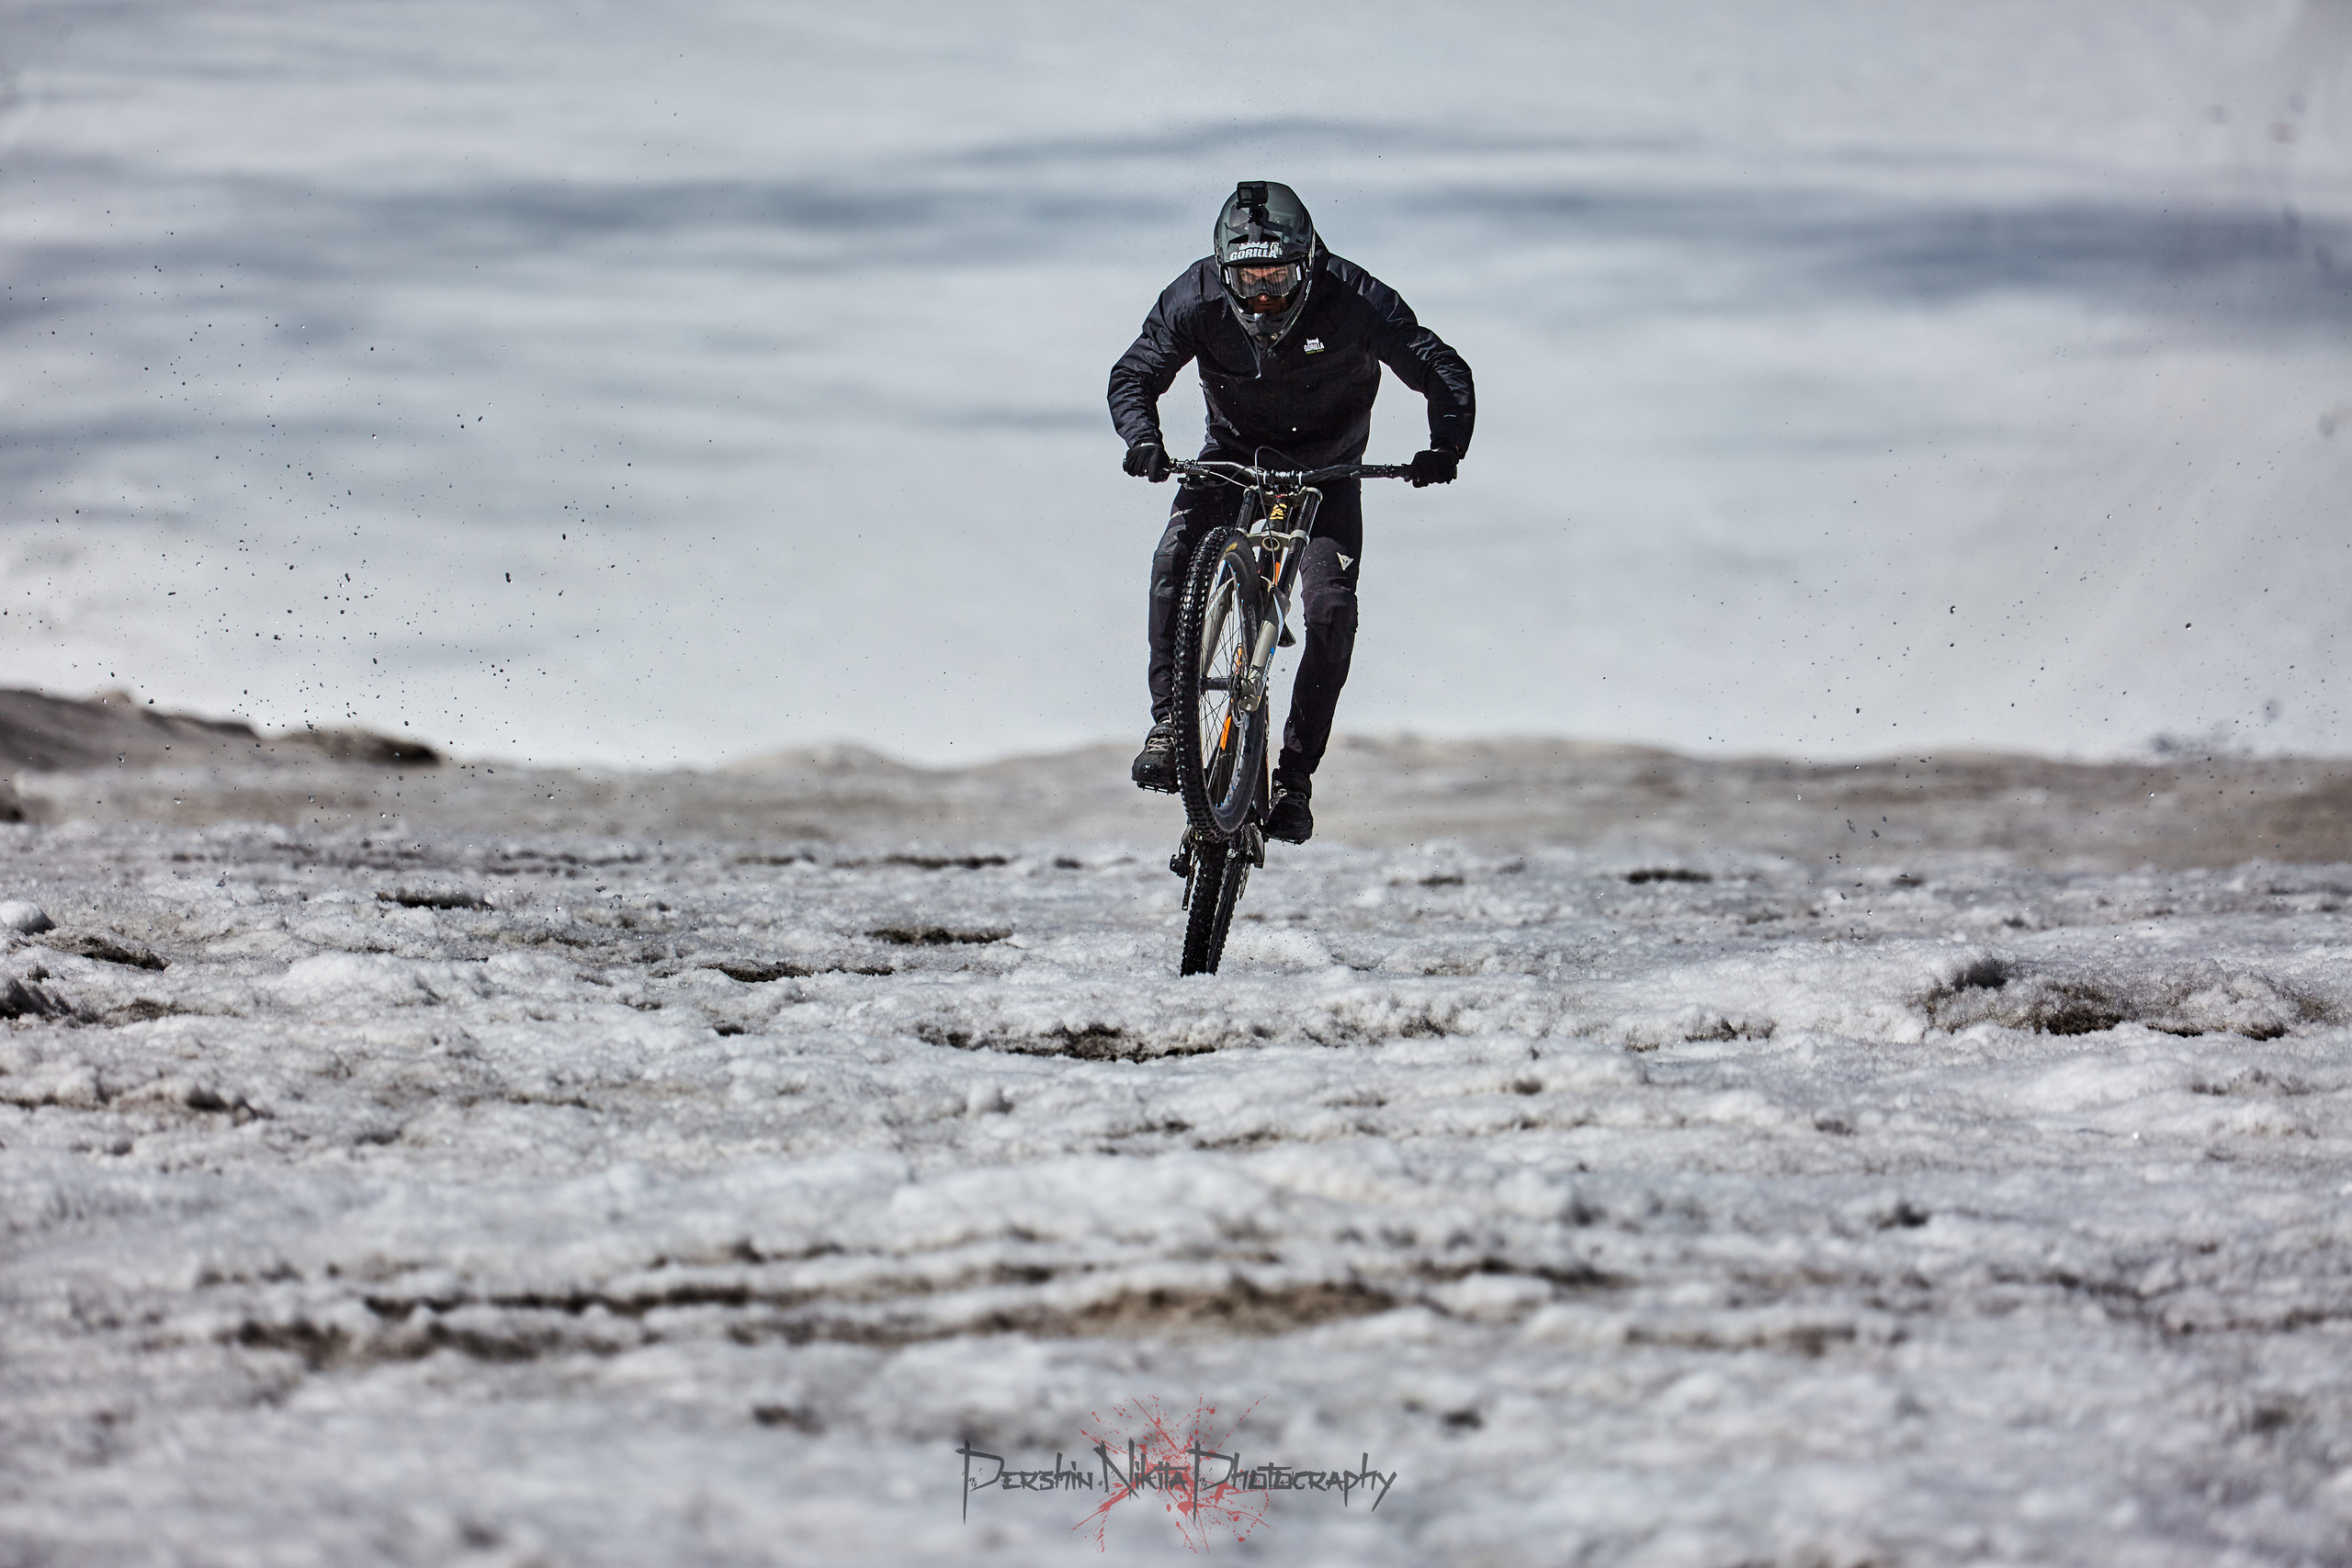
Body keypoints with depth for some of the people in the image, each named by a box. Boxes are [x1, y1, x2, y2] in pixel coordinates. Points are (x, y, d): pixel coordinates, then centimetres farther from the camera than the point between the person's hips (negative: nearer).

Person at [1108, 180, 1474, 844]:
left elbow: (1443, 371, -22)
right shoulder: (1198, 298, -22)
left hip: (1327, 465, -1)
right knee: (1175, 560, -25)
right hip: (1233, 454, 1)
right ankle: (1168, 722, -16)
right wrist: (1142, 439, -34)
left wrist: (1445, 446, -39)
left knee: (1331, 607, -19)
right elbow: (1133, 375, -13)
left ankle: (1295, 777, -11)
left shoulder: (1353, 301, -27)